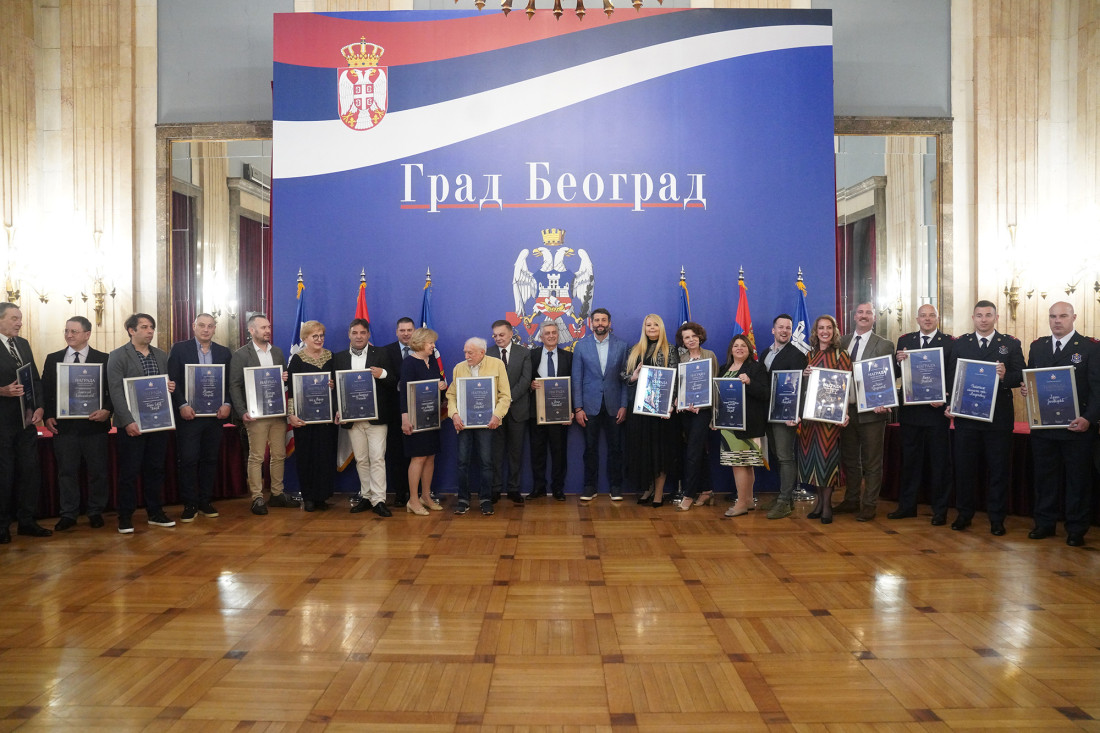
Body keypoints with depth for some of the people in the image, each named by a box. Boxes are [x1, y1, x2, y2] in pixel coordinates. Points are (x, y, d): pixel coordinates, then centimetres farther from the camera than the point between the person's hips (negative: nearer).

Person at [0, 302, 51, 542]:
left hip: (27, 418, 6)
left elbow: (35, 378, 14)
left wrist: (39, 406, 3)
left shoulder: (23, 344, 13)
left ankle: (27, 521, 17)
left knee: (30, 470, 7)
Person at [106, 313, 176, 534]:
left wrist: (171, 387, -4)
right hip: (132, 424, -5)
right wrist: (128, 421, -19)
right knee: (129, 471, 2)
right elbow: (116, 392, -11)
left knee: (155, 469, 11)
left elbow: (168, 383, 21)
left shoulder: (161, 355, 13)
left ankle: (155, 513, 21)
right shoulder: (118, 356, -4)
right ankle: (125, 517, 12)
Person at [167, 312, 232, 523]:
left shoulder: (224, 353, 9)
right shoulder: (179, 349, 1)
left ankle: (206, 502, 19)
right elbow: (172, 381, -4)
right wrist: (182, 406, -14)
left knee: (210, 460, 9)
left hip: (215, 415, 3)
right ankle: (189, 504, 9)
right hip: (188, 414, -3)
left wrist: (226, 404, -7)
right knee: (188, 460, -1)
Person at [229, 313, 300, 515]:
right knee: (256, 457, -1)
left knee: (279, 455, 9)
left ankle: (277, 494, 19)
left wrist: (286, 378, -4)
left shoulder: (277, 352, 14)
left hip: (278, 413, 5)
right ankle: (257, 498, 5)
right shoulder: (241, 355, -3)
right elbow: (234, 386, -6)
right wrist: (242, 412, -15)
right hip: (256, 415, -5)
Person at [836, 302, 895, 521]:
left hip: (871, 411, -5)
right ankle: (851, 500, 28)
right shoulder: (842, 342, 9)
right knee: (849, 458, 15)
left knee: (872, 462, 4)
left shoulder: (884, 345, -4)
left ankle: (869, 505, 14)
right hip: (846, 409, 5)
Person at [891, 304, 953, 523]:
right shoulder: (904, 341, 9)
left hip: (937, 409, -3)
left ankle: (939, 510, 14)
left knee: (939, 461, 5)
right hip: (910, 410, 3)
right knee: (910, 459, 11)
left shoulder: (950, 342, 0)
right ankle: (907, 505, 21)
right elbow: (896, 374, 6)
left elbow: (954, 375, -5)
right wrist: (899, 361, -15)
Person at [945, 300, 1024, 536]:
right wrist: (949, 404, -7)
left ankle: (996, 518, 16)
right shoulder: (960, 343, 7)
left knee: (998, 470, 5)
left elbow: (1020, 376, -2)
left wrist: (1005, 376, -23)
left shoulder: (1011, 344, 4)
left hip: (999, 417, -1)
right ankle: (964, 514, 20)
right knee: (964, 467, 7)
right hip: (966, 416, 1)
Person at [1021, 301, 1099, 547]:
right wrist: (1025, 389, -9)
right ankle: (1044, 523, 22)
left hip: (1076, 427, -4)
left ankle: (1076, 529, 17)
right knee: (1044, 477, 11)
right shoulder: (1037, 347, 10)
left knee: (1077, 480, 6)